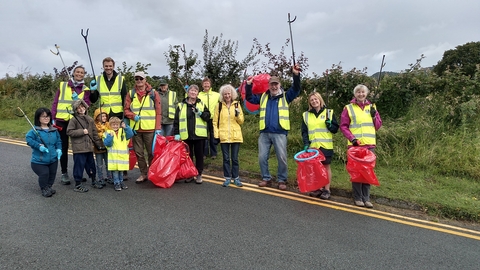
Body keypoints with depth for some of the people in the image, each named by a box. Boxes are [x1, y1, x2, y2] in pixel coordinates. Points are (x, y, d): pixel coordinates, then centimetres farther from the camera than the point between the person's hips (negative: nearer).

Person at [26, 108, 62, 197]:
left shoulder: (54, 130, 6)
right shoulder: (35, 130, -9)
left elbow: (58, 141, 14)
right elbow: (28, 138, -17)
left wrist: (59, 149, 0)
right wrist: (39, 146, -24)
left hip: (53, 159, 5)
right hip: (39, 160, -5)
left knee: (52, 174, 12)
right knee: (44, 173, -13)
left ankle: (49, 187, 36)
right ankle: (44, 189, 11)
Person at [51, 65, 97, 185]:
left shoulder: (86, 89, 8)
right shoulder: (62, 86, 7)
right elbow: (55, 103, 5)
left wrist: (77, 99, -17)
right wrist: (53, 118, -2)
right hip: (61, 121, 0)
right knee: (63, 147, 6)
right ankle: (64, 173, 16)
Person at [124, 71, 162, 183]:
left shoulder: (153, 93, 3)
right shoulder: (130, 94, 9)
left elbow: (158, 112, 1)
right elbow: (126, 110, 11)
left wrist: (158, 128, -6)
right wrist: (133, 116, -11)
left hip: (150, 129, -3)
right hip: (136, 129, 3)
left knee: (152, 153, 2)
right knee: (139, 153, 9)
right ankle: (143, 174, 22)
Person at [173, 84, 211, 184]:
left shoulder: (202, 104, 9)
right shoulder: (181, 105, 7)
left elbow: (208, 116, 3)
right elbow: (176, 121, 4)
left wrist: (200, 113, -14)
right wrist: (176, 133, -4)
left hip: (199, 135, 0)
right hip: (186, 135, 0)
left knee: (199, 155, 6)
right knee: (188, 155, 8)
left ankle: (199, 174, 18)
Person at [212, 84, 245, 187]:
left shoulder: (237, 104, 6)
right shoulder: (219, 105, 4)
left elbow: (241, 121, 6)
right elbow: (215, 121, 3)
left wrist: (238, 115, -14)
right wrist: (216, 135, -4)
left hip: (236, 135, 1)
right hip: (223, 136, 0)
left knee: (235, 158, 7)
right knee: (226, 158, 7)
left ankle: (236, 178, 18)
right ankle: (227, 178, 17)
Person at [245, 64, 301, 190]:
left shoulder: (285, 96, 7)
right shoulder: (263, 97, 14)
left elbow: (296, 89, -5)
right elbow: (250, 98, 17)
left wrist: (296, 75, -18)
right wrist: (248, 85, 5)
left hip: (279, 133, -3)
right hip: (264, 133, 3)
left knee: (282, 158, 0)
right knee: (262, 157, 6)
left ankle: (282, 180, 14)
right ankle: (266, 179, 20)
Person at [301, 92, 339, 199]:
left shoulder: (329, 112, 4)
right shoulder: (306, 115, 9)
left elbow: (335, 129, 6)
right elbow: (304, 132, 7)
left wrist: (330, 125, -15)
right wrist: (306, 144, -6)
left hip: (326, 146, -2)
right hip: (312, 146, 2)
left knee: (326, 166, 3)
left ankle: (327, 190, 12)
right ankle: (317, 188, 19)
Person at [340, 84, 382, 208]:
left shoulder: (372, 107, 12)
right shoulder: (348, 108, 1)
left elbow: (378, 126, 14)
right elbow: (343, 126, -2)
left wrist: (374, 116, -5)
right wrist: (352, 138, -14)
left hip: (369, 144, 4)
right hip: (355, 144, -3)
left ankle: (366, 198, 16)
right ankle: (358, 198, 11)